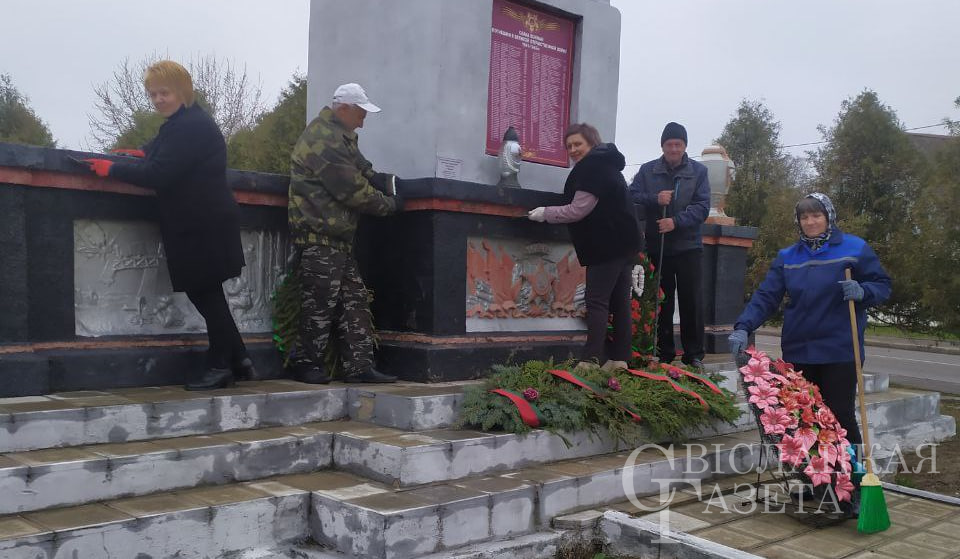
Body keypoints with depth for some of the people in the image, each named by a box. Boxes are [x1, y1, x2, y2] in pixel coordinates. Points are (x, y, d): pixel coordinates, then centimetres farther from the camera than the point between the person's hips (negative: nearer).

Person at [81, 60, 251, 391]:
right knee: (206, 294, 13)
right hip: (200, 225, 10)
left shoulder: (189, 126, -17)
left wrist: (112, 169, -15)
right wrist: (147, 153, 13)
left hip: (204, 227, -10)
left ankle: (221, 367, 8)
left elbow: (159, 175, -22)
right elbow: (173, 156, 31)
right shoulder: (187, 122, 15)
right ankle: (238, 361, 19)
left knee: (206, 294, -2)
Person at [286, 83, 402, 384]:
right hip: (320, 236, -11)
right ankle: (306, 364, 10)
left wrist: (378, 178, 1)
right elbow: (353, 190, -19)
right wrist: (389, 204, -7)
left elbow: (361, 168, 23)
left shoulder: (340, 136, 17)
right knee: (321, 302, -3)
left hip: (337, 237, 11)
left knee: (354, 300, 9)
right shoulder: (323, 140, -18)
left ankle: (360, 366, 12)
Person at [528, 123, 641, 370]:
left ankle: (591, 360, -14)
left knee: (597, 301, -11)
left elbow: (579, 209, -15)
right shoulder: (606, 165, 21)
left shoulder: (592, 166, -11)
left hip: (607, 245, -10)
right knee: (619, 301, 8)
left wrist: (546, 213, -7)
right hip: (624, 242, 10)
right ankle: (620, 359, 10)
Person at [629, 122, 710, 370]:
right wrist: (655, 199, -17)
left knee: (691, 300, -2)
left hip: (688, 246, -1)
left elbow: (702, 207, -4)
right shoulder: (647, 170, 6)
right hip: (656, 245, 1)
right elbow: (632, 197, 0)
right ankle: (664, 352, 18)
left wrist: (677, 221, -18)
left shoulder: (698, 171, 3)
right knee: (662, 301, 8)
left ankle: (694, 354, 7)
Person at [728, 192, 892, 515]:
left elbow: (882, 285, 3)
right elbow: (766, 296, 0)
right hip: (798, 352, 4)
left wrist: (862, 292, -20)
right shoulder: (787, 257, 8)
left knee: (840, 417, -2)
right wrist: (743, 327, -13)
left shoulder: (855, 249, 0)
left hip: (839, 352, -4)